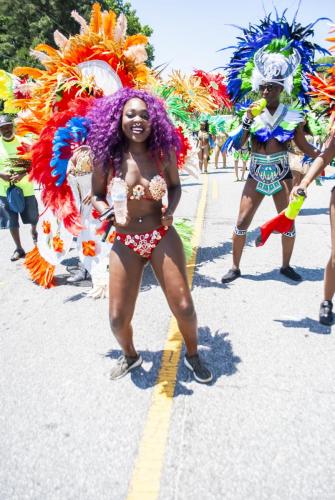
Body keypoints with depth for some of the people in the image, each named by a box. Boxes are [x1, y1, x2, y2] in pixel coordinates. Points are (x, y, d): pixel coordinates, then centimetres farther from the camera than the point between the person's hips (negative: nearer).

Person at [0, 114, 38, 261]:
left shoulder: (23, 142, -6)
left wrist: (22, 174, -22)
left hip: (25, 188, -1)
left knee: (33, 217, 13)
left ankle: (33, 232, 47)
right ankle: (19, 249, 20)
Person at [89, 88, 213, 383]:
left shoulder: (164, 152, -4)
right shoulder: (106, 156, -7)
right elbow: (96, 195, 5)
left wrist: (171, 210, -9)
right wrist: (107, 212, -17)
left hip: (163, 238, 0)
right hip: (125, 244, 0)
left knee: (183, 307, 1)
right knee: (118, 318, 3)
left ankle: (193, 355, 33)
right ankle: (130, 356, 37)